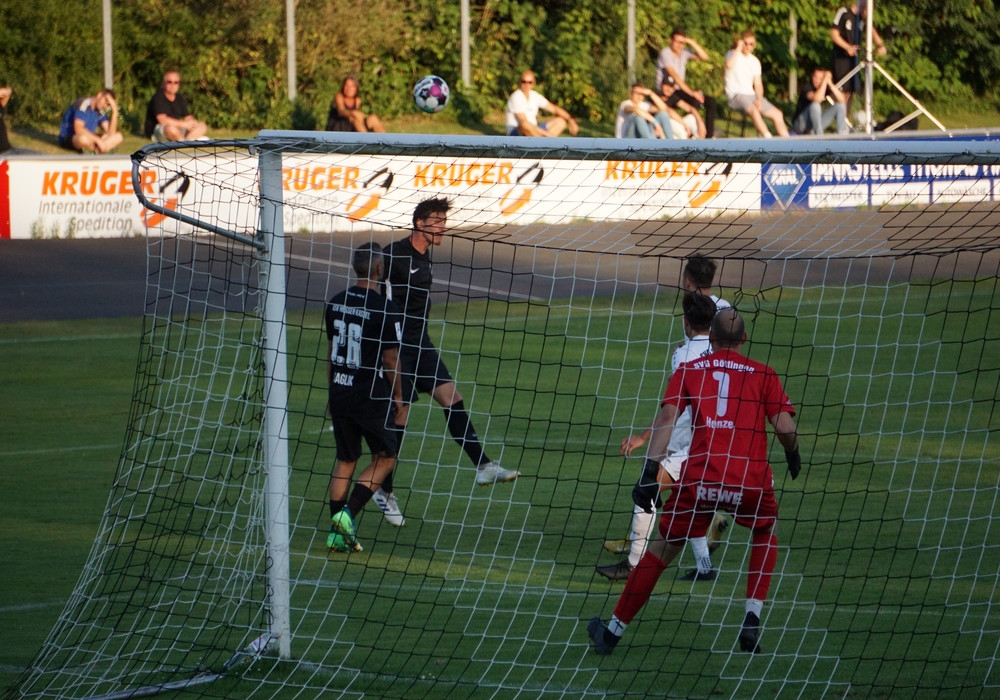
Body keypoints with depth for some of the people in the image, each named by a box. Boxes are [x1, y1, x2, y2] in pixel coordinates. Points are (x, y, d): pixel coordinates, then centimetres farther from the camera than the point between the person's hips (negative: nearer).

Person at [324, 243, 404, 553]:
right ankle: (349, 513, -7)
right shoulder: (384, 309, -15)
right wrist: (397, 394, 4)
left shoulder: (336, 303, 4)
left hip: (340, 394, 6)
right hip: (371, 397, -6)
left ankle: (337, 531, 10)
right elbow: (390, 357, -12)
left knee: (345, 461, 14)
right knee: (385, 457, 10)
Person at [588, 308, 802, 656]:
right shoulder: (764, 374, 12)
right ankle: (752, 620, 15)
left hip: (698, 479, 0)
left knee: (662, 548, 16)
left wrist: (650, 472, -6)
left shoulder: (688, 371, 14)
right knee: (765, 533, 30)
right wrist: (793, 455, 25)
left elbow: (666, 418, 0)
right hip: (751, 480, 0)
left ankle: (613, 632, 21)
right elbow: (785, 428, 3)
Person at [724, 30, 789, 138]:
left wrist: (759, 99, -4)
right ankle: (768, 138, -45)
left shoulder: (755, 61, 17)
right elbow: (729, 65, -26)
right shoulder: (733, 55, 0)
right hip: (735, 95, -7)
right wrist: (738, 48, -15)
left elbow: (758, 84, 15)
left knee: (777, 114, -5)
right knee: (753, 110, -36)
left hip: (751, 95, 7)